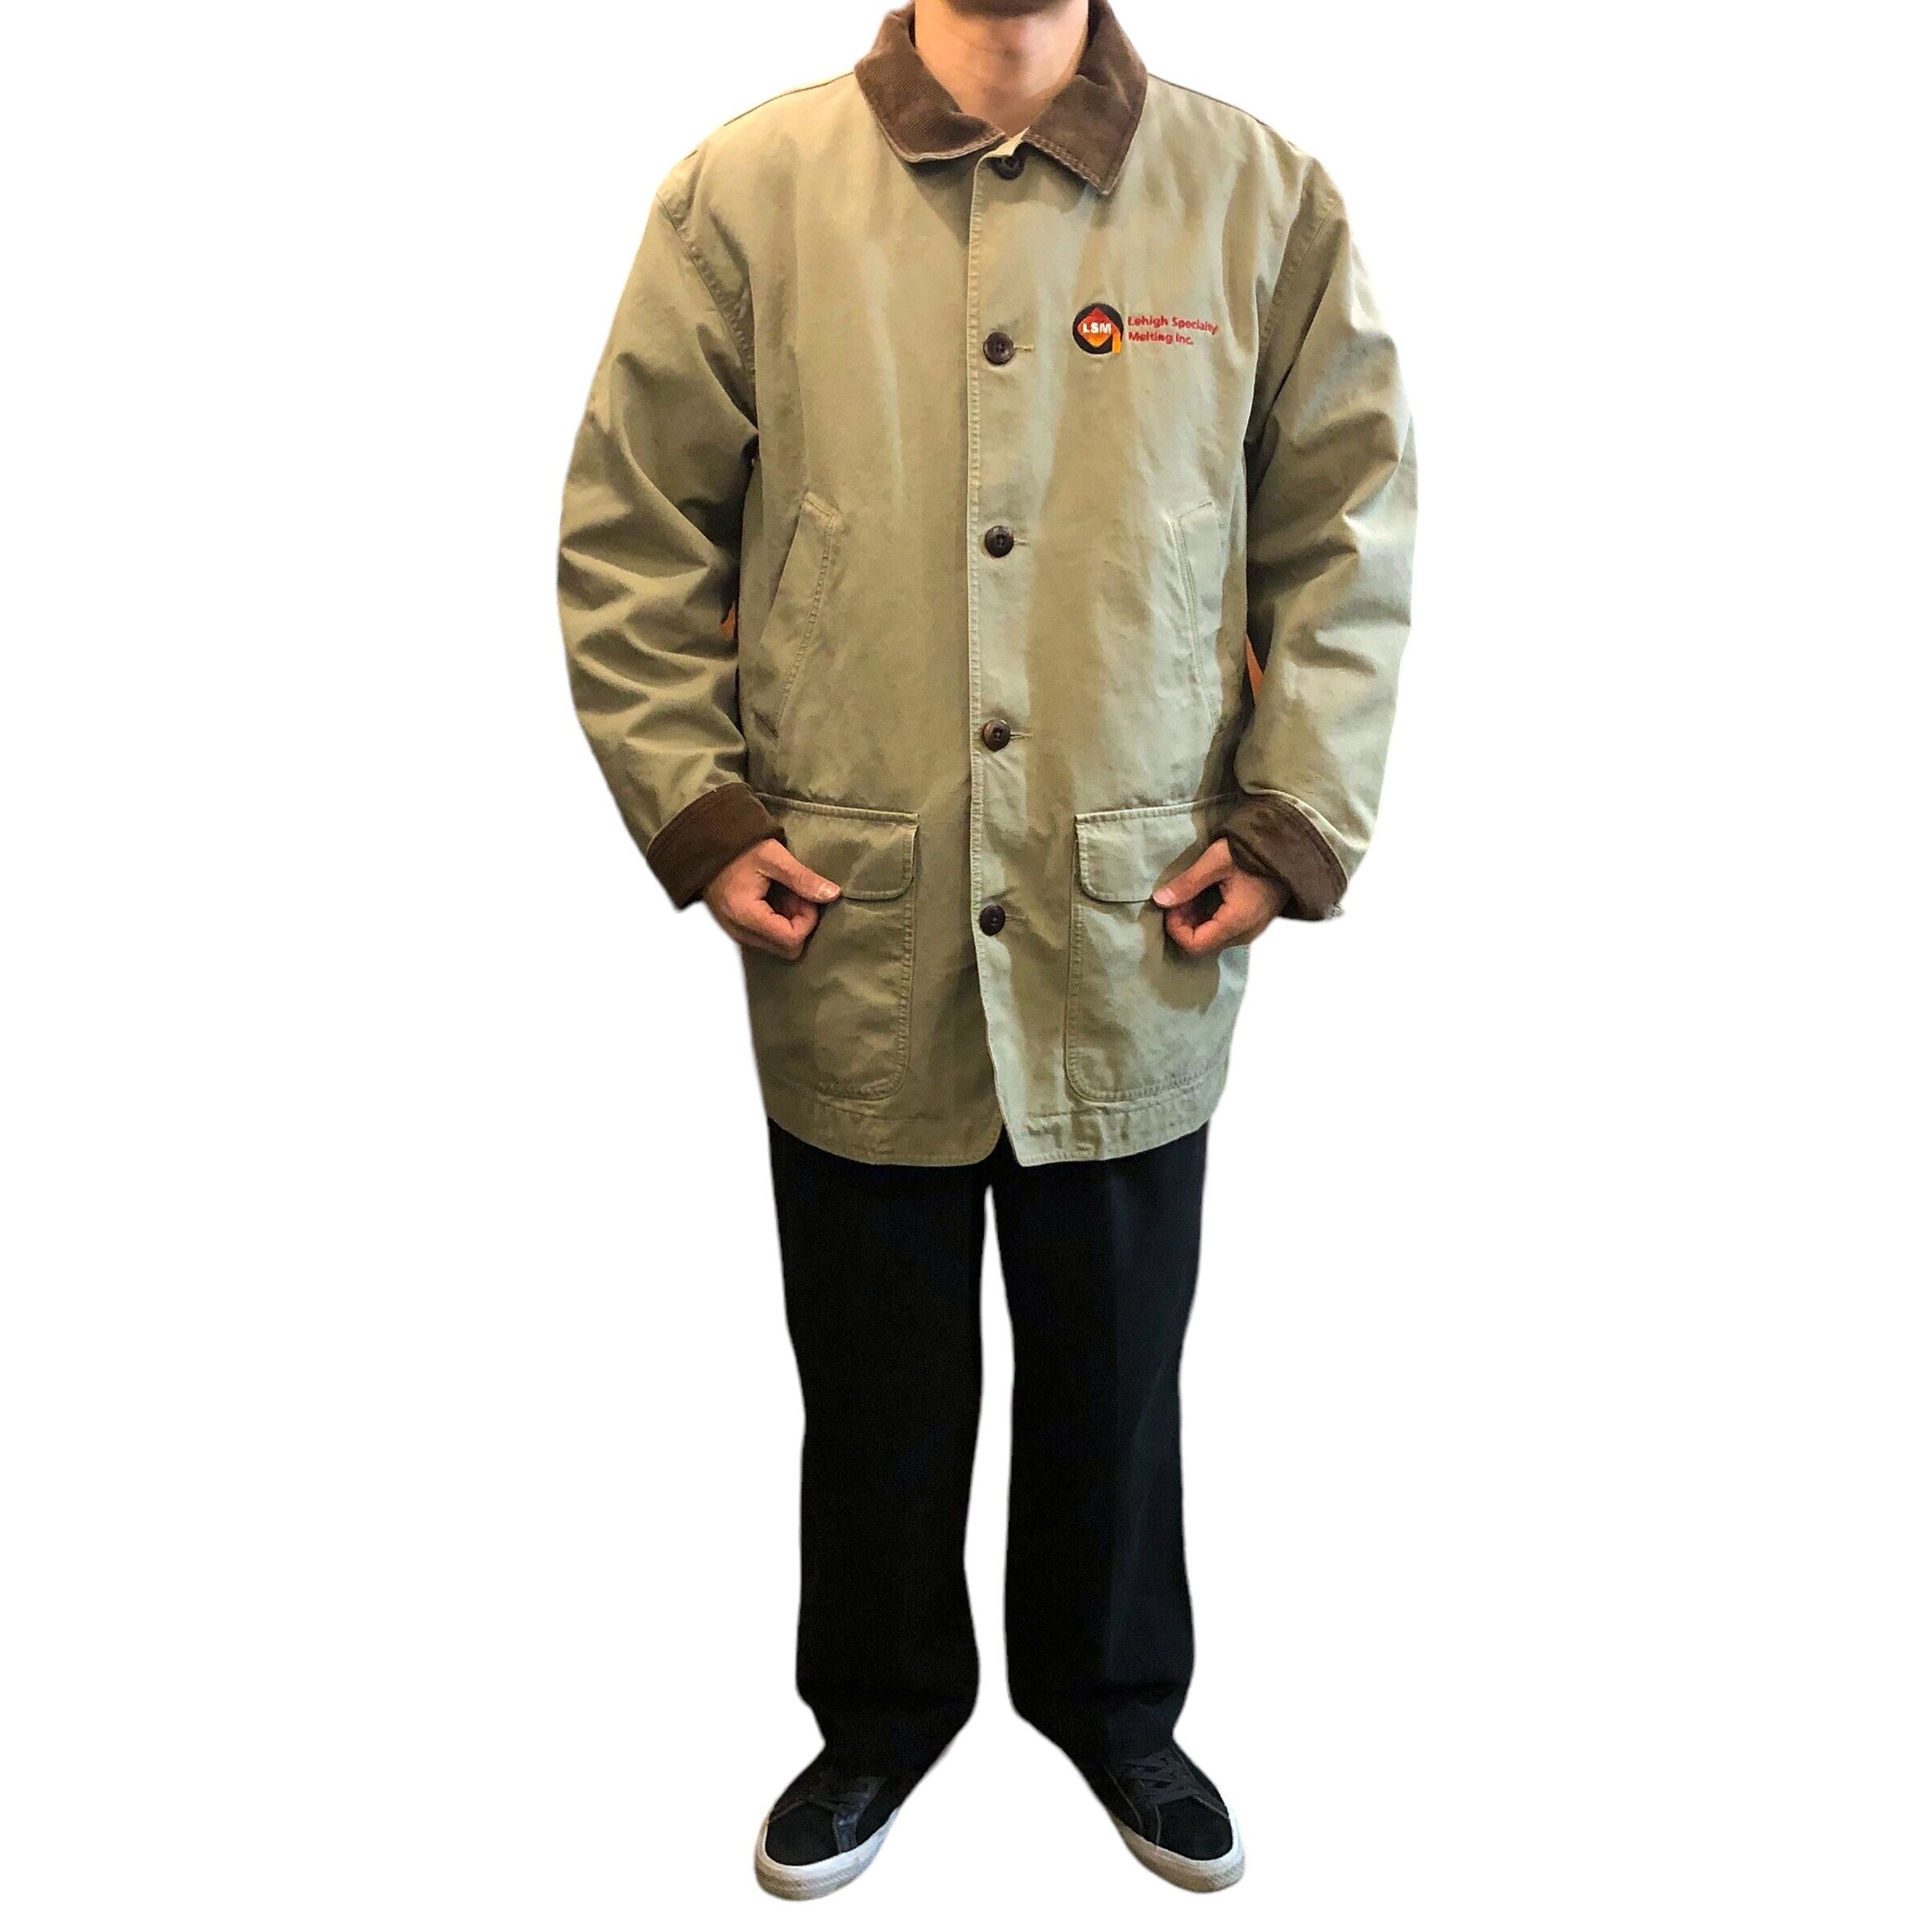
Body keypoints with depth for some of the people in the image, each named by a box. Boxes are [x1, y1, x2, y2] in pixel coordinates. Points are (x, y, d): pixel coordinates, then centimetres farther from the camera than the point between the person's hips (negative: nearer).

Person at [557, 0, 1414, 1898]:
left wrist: (1295, 819, -3)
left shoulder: (1265, 202, 0)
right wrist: (695, 809, -4)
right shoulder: (746, 191, -2)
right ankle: (880, 1710, 43)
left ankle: (1113, 1698, 45)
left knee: (1116, 1367, 18)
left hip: (1138, 946, 1)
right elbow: (627, 533, 3)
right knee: (875, 1379, 17)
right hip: (850, 944, 0)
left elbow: (1351, 536, 5)